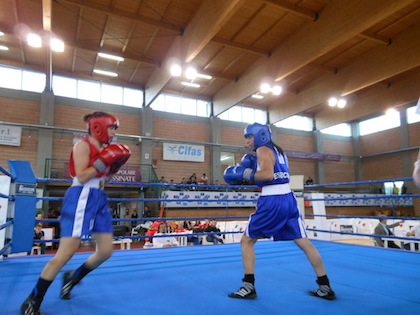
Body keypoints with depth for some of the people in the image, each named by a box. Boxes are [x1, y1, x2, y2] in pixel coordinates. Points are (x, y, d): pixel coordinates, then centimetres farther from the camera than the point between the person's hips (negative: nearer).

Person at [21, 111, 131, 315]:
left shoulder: (104, 149, 16)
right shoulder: (83, 145, -7)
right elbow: (82, 177, -17)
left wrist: (114, 166, 7)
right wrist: (103, 161, -17)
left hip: (99, 199, 9)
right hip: (82, 198, -8)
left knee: (106, 251, 8)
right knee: (66, 252, -7)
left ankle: (72, 278, 32)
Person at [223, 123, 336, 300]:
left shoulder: (262, 150, -5)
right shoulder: (277, 151, 20)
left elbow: (268, 174, -20)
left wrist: (244, 173, -13)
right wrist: (252, 165, 17)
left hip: (271, 201, -8)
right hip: (288, 199, 8)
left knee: (246, 241, 6)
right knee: (305, 243, 12)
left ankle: (249, 287, 6)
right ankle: (325, 288, 19)